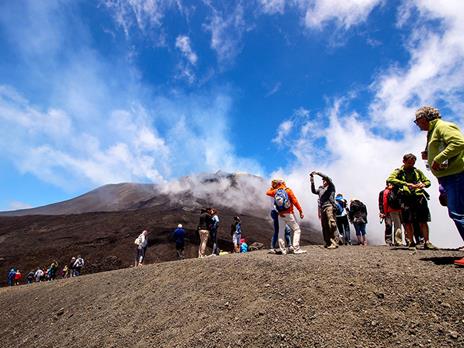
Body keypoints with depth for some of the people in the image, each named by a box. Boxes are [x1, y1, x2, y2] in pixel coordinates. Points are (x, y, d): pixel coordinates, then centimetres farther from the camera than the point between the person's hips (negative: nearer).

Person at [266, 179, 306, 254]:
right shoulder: (288, 190, -2)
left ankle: (282, 250, 9)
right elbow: (295, 201, -9)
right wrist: (300, 211, -7)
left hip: (280, 215, 4)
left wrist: (272, 187, 27)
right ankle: (296, 249, -10)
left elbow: (268, 192, 27)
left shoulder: (275, 192, 6)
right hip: (289, 214, -4)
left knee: (281, 232, 10)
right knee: (297, 230, 1)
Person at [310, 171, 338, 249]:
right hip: (322, 208, 6)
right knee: (325, 226, 4)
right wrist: (312, 182, 11)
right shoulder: (320, 189, 25)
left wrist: (317, 173, 0)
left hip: (329, 206, -6)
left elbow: (327, 178, -2)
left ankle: (334, 243, -13)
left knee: (331, 225, -13)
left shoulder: (331, 187, 10)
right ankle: (327, 243, 7)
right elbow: (314, 191, 17)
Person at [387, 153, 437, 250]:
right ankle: (411, 243, 10)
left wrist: (423, 185, -3)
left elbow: (427, 181, 23)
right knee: (408, 222, 1)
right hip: (406, 198, -3)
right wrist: (406, 184, -22)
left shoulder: (417, 171, 18)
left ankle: (427, 242, 9)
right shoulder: (398, 171, 6)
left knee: (423, 221, 1)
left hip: (419, 196, 3)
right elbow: (390, 179, -13)